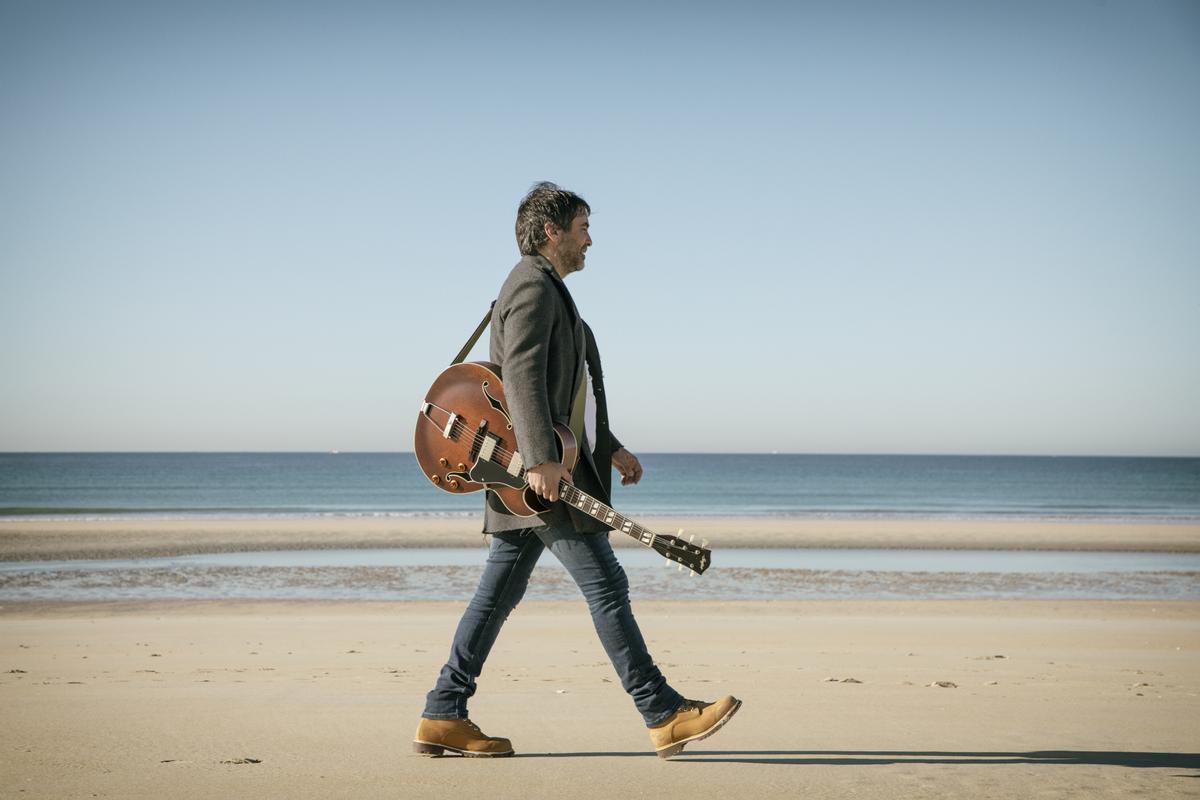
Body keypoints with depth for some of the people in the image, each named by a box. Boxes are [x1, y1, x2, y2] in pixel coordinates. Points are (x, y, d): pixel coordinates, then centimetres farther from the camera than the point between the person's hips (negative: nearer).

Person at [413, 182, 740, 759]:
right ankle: (664, 715, -6)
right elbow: (522, 377, -23)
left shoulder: (546, 290, 25)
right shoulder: (532, 286, -9)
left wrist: (609, 448, 27)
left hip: (534, 474, 11)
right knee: (606, 585, -9)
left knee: (498, 593, 8)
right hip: (545, 473, -11)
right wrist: (542, 459, -32)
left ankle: (442, 717, 10)